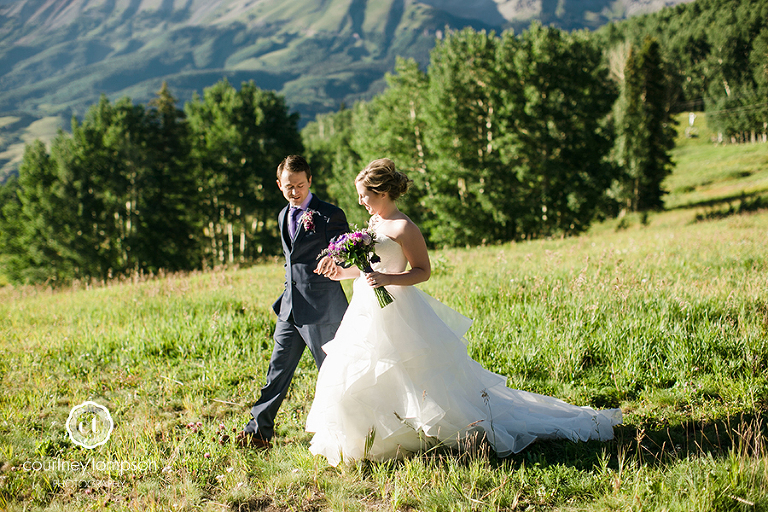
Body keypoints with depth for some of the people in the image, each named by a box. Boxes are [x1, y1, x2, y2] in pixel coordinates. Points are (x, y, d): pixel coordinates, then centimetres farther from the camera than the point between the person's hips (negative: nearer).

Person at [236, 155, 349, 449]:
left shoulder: (330, 215, -8)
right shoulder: (284, 217, 14)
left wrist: (335, 260, -35)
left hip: (322, 307, -6)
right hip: (290, 308, 6)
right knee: (278, 370, 9)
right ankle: (258, 432, 15)